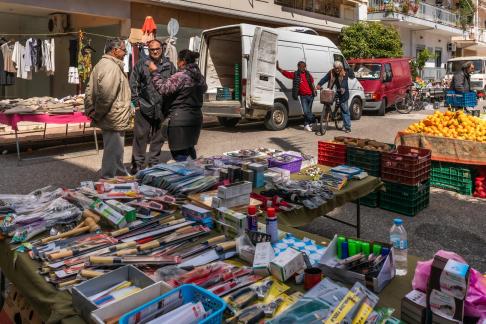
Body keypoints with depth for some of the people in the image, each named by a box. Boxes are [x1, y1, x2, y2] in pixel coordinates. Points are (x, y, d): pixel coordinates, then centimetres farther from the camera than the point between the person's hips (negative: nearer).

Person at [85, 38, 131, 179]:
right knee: (113, 152, -1)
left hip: (111, 119, 11)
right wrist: (98, 113, -17)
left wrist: (90, 110, 12)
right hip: (114, 119, -11)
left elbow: (89, 90, 16)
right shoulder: (112, 67, -18)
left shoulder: (101, 64, 16)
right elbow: (106, 94, -27)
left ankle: (122, 176, 37)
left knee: (116, 151, 22)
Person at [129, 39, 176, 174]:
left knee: (158, 138, 10)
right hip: (144, 107, -2)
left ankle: (154, 163, 24)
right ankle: (137, 164, 11)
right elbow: (133, 84, 4)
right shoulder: (141, 64, 4)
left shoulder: (169, 65, 7)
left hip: (162, 108, 2)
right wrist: (136, 102, -2)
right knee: (140, 136, 0)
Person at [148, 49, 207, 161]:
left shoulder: (181, 76, -15)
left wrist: (154, 72, -8)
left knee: (180, 154, -2)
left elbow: (163, 88, -19)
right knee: (189, 148, 21)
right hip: (196, 118, 9)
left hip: (180, 121, -9)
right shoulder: (200, 77, 10)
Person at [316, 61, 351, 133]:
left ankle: (347, 127, 3)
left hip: (343, 93, -3)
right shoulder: (331, 73, -1)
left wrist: (342, 88, -45)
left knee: (345, 109, -2)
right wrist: (319, 84, -32)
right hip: (334, 92, 3)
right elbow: (325, 78, -14)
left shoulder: (345, 74, -8)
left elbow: (344, 82, -24)